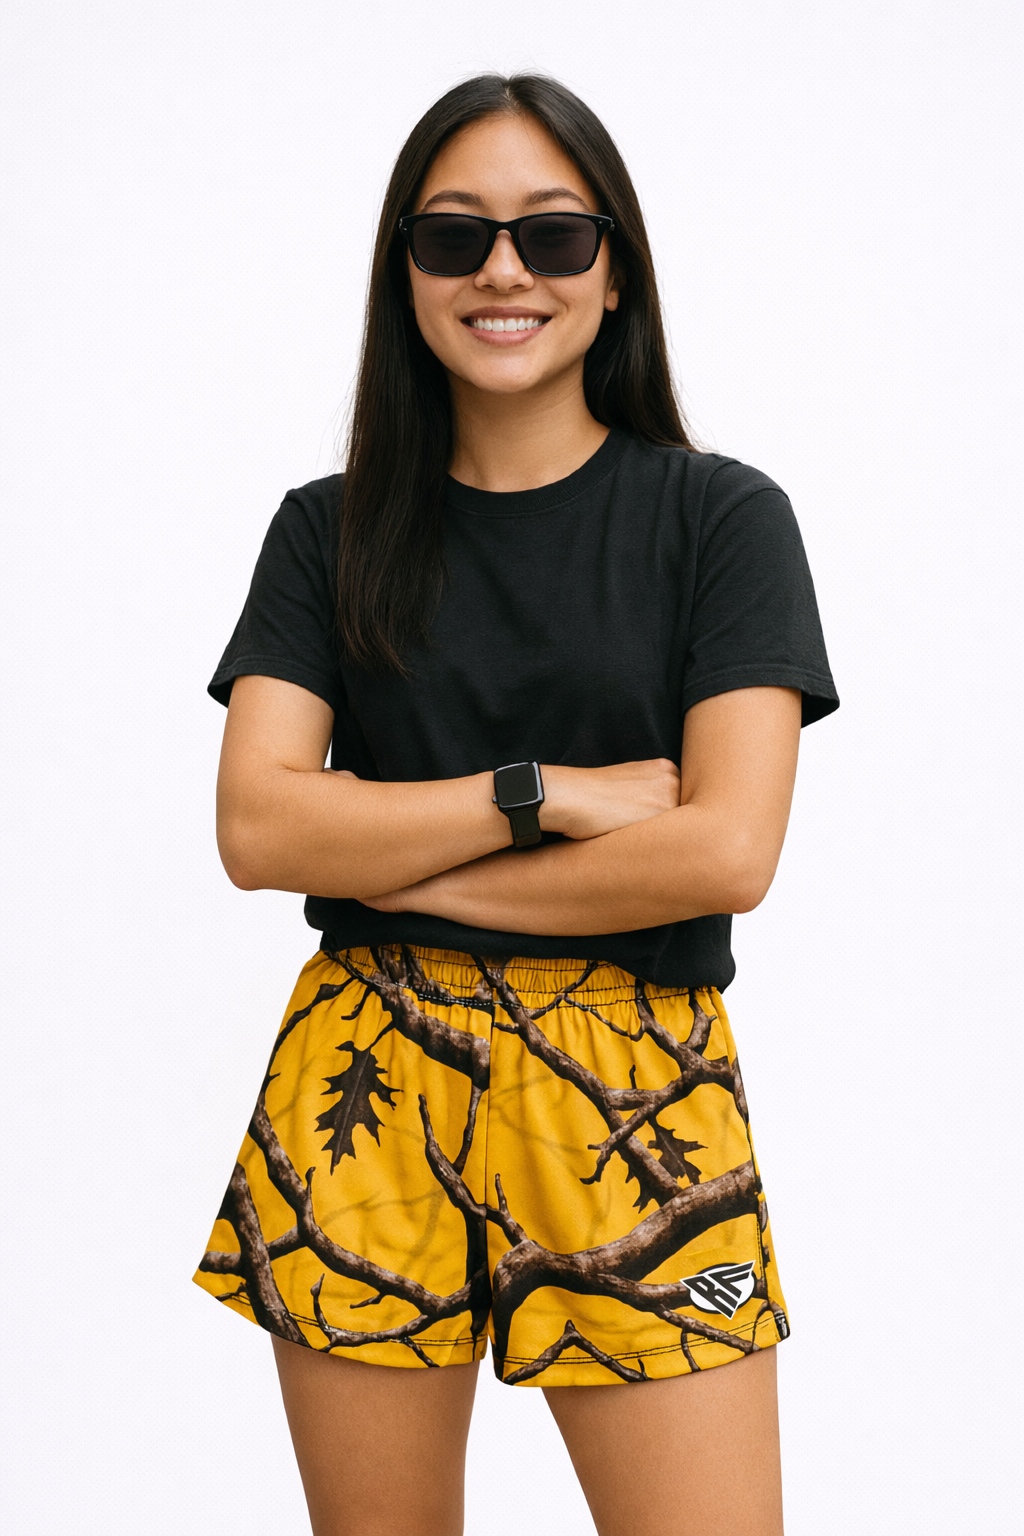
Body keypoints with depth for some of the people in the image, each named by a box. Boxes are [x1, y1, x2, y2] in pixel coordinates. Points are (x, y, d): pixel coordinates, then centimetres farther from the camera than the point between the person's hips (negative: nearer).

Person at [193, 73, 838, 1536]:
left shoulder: (723, 518, 1)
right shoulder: (333, 530, 8)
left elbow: (727, 851, -10)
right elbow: (257, 825, -4)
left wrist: (396, 860, -8)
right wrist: (543, 795, -11)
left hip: (634, 1099, -2)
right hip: (363, 1093, 2)